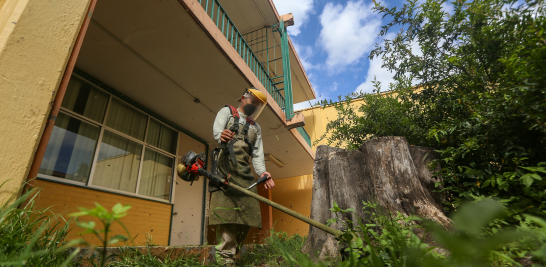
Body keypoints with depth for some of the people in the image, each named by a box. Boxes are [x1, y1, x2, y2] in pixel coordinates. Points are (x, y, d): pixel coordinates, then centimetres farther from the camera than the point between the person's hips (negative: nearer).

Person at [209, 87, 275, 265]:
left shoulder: (256, 128, 26)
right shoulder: (227, 112, 15)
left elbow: (257, 155, 15)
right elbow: (217, 128, -8)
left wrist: (262, 172, -5)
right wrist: (221, 136, -33)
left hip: (245, 174, 5)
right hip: (224, 170, -4)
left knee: (247, 215, -3)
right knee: (225, 211, -13)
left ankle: (232, 255, 8)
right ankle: (225, 259, -8)